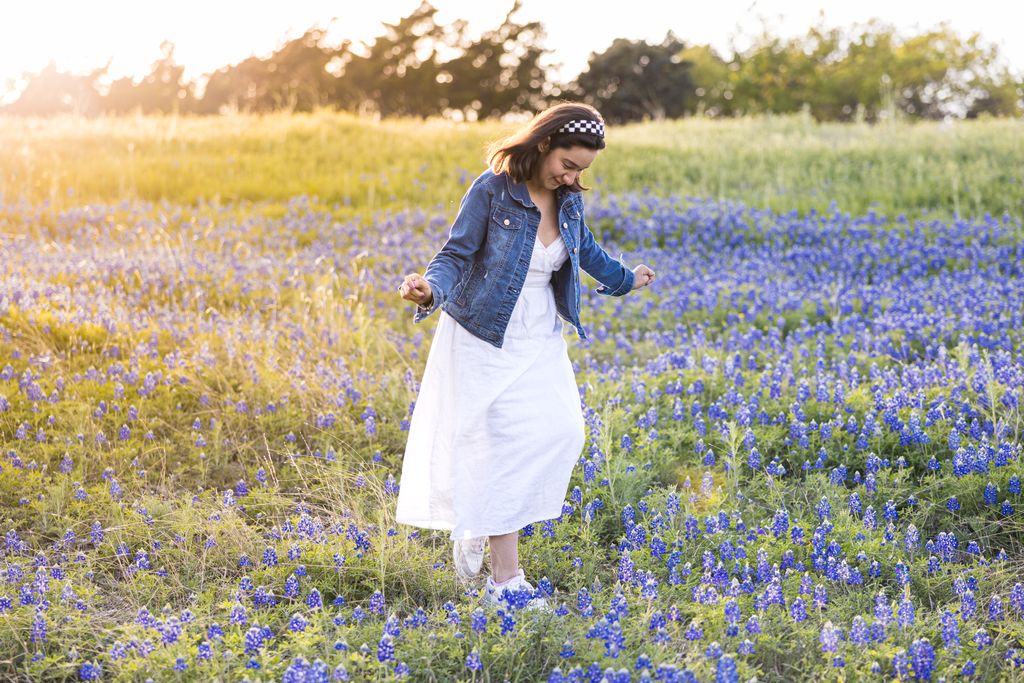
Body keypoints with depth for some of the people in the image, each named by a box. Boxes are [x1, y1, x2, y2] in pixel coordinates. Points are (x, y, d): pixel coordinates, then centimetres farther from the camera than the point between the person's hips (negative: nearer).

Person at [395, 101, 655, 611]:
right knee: (507, 446, -9)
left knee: (562, 431, -6)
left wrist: (624, 278, 39)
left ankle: (476, 524, 13)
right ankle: (505, 580, -3)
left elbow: (585, 250, 23)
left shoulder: (568, 200, 3)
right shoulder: (491, 191, -15)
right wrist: (431, 288, -36)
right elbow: (456, 254, -15)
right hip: (487, 339, -6)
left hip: (541, 341, 6)